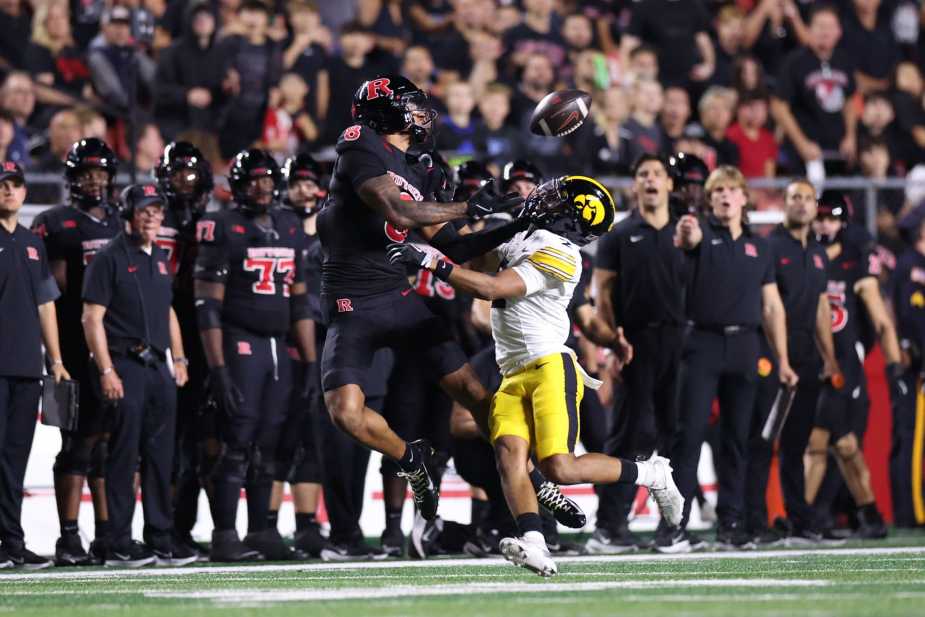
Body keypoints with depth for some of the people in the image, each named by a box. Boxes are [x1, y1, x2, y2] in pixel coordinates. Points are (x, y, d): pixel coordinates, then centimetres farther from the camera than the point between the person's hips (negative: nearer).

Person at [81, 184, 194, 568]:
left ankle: (161, 540, 13)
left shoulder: (160, 259, 17)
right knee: (124, 456, -7)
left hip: (159, 368, 7)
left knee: (160, 457, 8)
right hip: (125, 366, -7)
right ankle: (119, 543, -5)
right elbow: (92, 319, -10)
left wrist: (179, 359, 16)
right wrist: (107, 371, -16)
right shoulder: (110, 259, -5)